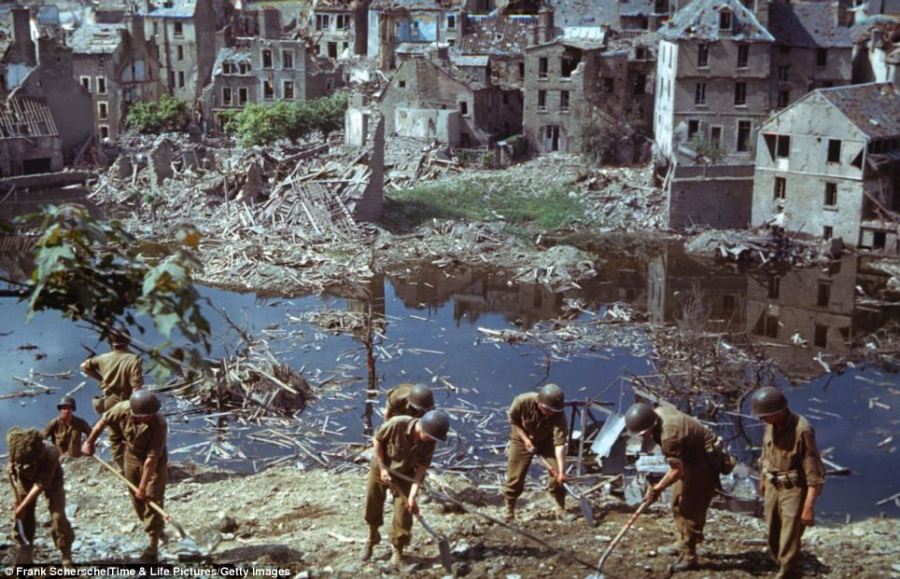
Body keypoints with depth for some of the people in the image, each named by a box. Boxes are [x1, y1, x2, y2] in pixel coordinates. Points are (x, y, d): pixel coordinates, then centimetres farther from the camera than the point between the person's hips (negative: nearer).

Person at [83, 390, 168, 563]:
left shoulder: (159, 424, -37)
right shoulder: (123, 409, -25)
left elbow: (151, 459, -33)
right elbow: (103, 421, -3)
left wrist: (143, 487, -29)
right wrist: (89, 442, 4)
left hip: (155, 461, -5)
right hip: (132, 455, 5)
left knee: (152, 499, -8)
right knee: (136, 498, 13)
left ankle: (153, 548, -3)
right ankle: (152, 529, 35)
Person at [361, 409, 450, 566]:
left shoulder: (429, 443, -23)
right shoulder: (397, 424, -34)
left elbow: (421, 468, -17)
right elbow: (377, 440, -18)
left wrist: (412, 496, -24)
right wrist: (382, 467, -18)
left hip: (404, 475, 1)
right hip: (380, 468, -1)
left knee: (403, 514, -4)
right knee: (373, 508, 11)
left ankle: (397, 549, 18)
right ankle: (372, 539, 39)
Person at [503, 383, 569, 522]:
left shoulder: (558, 414, -35)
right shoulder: (522, 402, -35)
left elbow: (559, 443, -35)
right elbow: (513, 420, -13)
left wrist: (561, 471, -39)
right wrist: (525, 438, -22)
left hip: (547, 440, 1)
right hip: (522, 439, 0)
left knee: (557, 474, -9)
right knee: (515, 477, -1)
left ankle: (561, 509, 10)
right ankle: (509, 514, 15)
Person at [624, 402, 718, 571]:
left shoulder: (669, 436, -34)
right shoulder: (659, 412, -8)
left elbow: (677, 471, -27)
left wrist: (657, 489, -16)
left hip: (704, 464, -10)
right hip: (692, 458, 10)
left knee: (690, 508, -8)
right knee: (678, 501, 17)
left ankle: (689, 556, -2)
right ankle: (683, 543, 31)